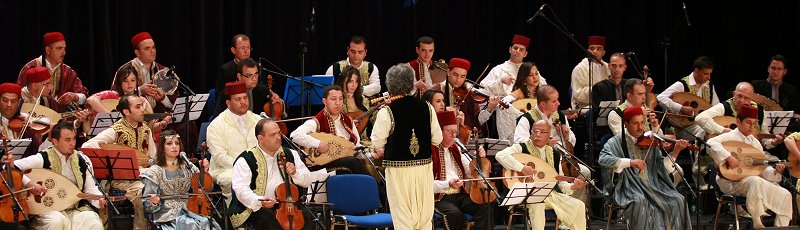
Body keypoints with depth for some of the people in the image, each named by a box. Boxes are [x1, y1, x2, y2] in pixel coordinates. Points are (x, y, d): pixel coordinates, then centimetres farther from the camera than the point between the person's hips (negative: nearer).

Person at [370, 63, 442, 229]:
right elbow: (437, 139, 5)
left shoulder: (386, 112, -12)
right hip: (424, 166, 3)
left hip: (398, 168, -3)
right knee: (425, 216, 12)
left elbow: (377, 143, -9)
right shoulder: (427, 108, -2)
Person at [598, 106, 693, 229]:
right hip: (630, 187, -4)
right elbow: (603, 159, -16)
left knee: (677, 200, -18)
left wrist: (676, 151, -7)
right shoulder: (616, 142, 2)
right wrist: (630, 162, -27)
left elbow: (662, 167, 10)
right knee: (640, 201, -36)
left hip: (652, 185, 4)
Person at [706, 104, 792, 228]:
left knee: (785, 195, -5)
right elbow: (711, 144, -27)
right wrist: (729, 158, -34)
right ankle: (758, 225, -31)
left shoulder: (755, 142, 17)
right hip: (731, 182, -8)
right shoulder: (730, 137, -6)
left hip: (753, 180, 8)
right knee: (755, 181, -39)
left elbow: (762, 169, 16)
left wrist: (775, 172, -4)